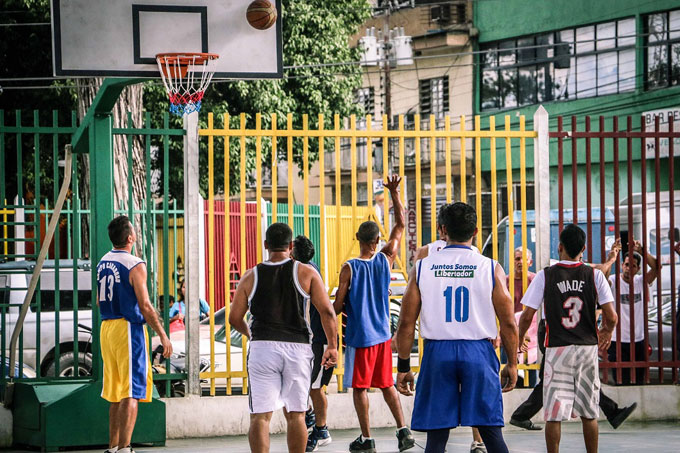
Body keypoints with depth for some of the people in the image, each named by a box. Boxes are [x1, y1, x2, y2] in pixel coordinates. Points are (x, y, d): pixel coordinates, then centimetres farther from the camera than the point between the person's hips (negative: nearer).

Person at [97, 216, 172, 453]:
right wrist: (163, 335, -9)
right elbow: (145, 307, -15)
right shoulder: (134, 265, -13)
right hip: (128, 328, -8)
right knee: (131, 392, -7)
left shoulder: (103, 262, 10)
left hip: (106, 327, 8)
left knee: (115, 393, 15)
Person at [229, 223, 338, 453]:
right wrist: (332, 346, 1)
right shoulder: (307, 273, 3)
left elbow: (235, 318, 9)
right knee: (295, 415, 11)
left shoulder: (251, 277, 5)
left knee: (260, 416, -2)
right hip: (297, 347, 0)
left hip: (262, 348, 0)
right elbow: (327, 311, -4)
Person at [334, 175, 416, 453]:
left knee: (360, 387, 3)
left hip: (359, 336, -4)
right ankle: (403, 430, 5)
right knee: (386, 384, 15)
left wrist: (336, 314, 12)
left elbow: (338, 305, -10)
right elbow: (400, 224, 7)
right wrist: (394, 193, 9)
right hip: (382, 333, 4)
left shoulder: (349, 268, -14)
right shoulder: (385, 260, -4)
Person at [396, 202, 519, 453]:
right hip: (478, 352, -1)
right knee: (491, 432, 5)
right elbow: (508, 323, -1)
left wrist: (403, 367, 10)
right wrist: (512, 364, 11)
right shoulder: (491, 268, -2)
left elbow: (406, 323, 2)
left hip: (437, 352, 1)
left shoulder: (422, 268, 1)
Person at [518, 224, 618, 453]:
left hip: (557, 349, -2)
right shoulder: (594, 275, -1)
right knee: (589, 413, 11)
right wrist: (607, 332, 18)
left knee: (554, 414, 1)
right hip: (588, 348, 2)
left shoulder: (545, 276, -4)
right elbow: (611, 317, -5)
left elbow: (527, 315, -4)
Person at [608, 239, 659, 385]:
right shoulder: (614, 281, -7)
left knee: (639, 382, 10)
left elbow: (656, 267, -12)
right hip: (618, 341, -3)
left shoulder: (641, 281, 3)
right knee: (622, 384, -5)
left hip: (639, 341, 3)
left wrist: (641, 251, -23)